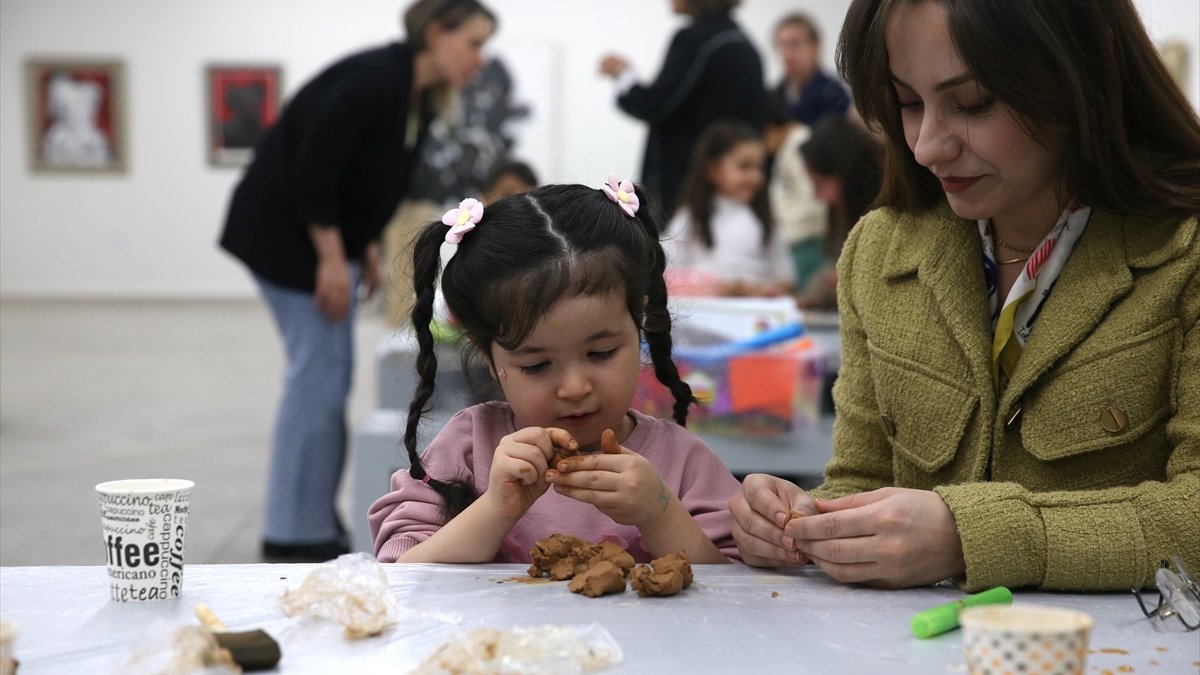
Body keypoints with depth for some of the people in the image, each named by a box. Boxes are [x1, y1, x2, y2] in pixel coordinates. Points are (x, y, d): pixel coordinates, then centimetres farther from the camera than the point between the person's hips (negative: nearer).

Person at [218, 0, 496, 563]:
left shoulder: (419, 97, 5)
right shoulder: (371, 80, -23)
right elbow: (312, 170, -25)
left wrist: (365, 251, 9)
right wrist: (332, 259, -21)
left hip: (326, 233, 9)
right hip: (283, 231, -9)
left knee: (329, 377, 9)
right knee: (318, 375, -9)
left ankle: (313, 521, 17)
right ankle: (295, 534, -1)